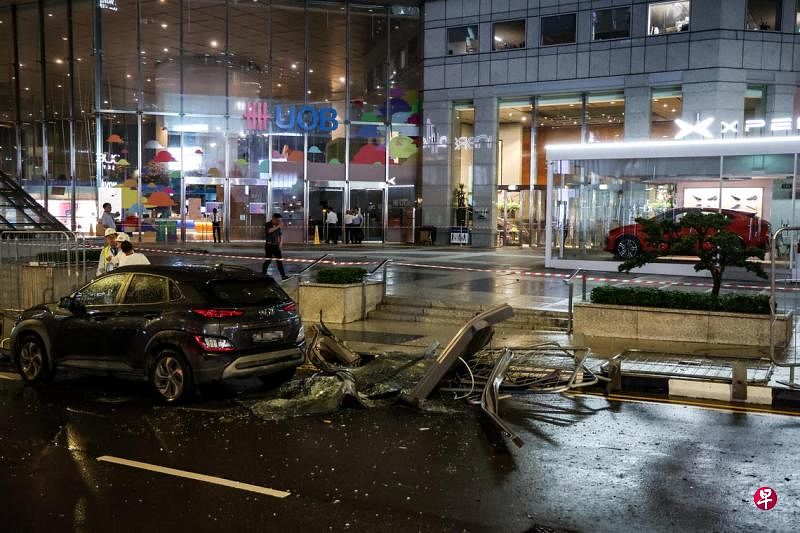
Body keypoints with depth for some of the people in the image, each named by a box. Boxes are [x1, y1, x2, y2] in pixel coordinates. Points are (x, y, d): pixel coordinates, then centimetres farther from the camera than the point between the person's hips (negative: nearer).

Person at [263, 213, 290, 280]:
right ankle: (263, 273, 16)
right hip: (269, 245, -5)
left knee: (279, 260, 1)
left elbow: (281, 235, 15)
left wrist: (281, 243, 3)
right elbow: (269, 231, -26)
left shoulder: (278, 226, 9)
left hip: (276, 245, 5)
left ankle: (283, 275, 0)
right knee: (268, 260, 0)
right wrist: (277, 227, -23)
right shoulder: (268, 225, -6)